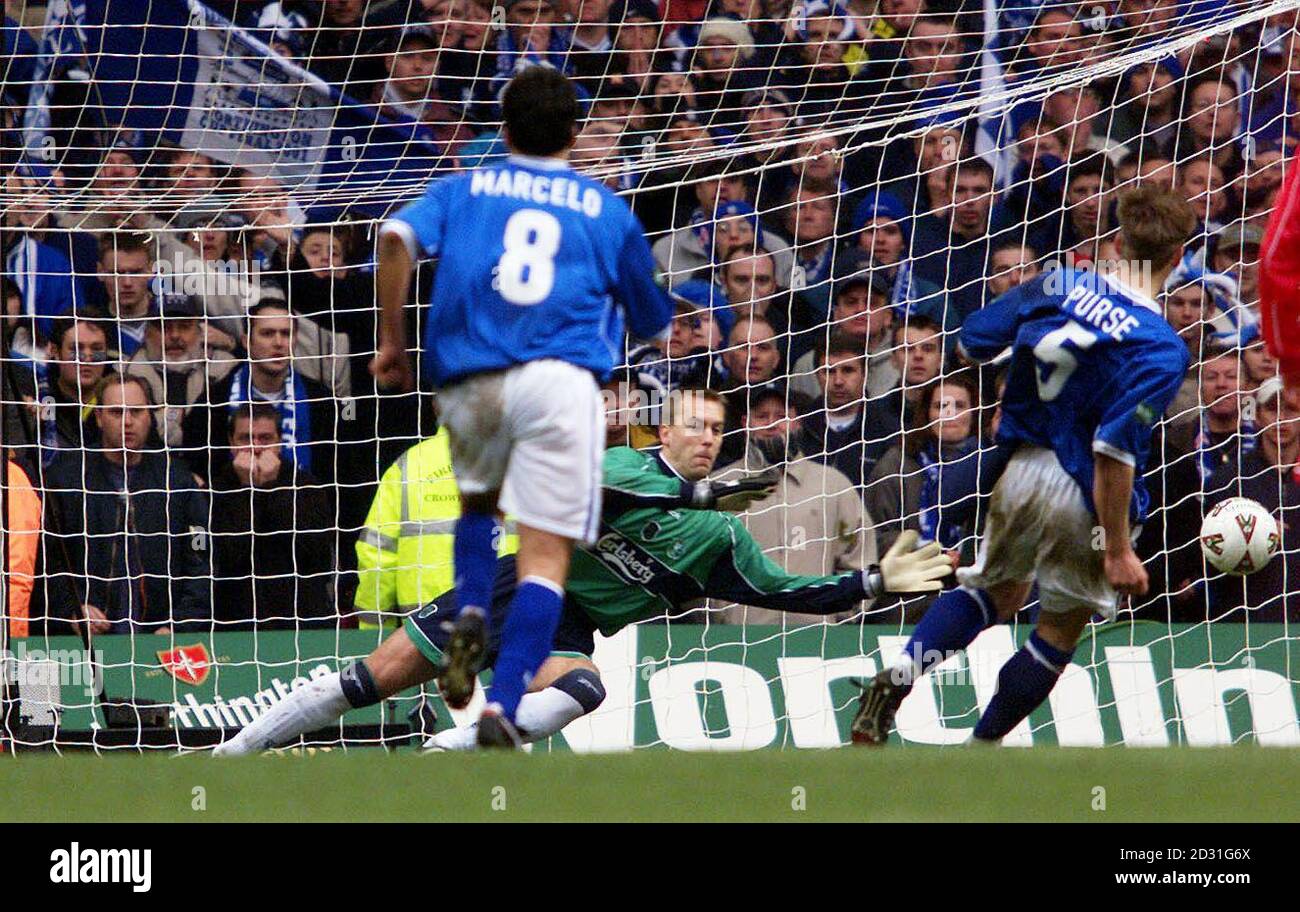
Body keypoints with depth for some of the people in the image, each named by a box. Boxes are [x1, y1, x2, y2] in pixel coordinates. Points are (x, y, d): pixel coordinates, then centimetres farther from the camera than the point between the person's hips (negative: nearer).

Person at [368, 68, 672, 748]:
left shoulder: (464, 189, 18)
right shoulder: (606, 209, 19)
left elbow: (398, 238, -3)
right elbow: (653, 322, 26)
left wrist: (392, 339, 5)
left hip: (467, 383, 2)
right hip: (561, 379, -2)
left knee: (477, 503, 29)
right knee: (545, 558, -5)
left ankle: (471, 612, 1)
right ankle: (503, 705, -20)